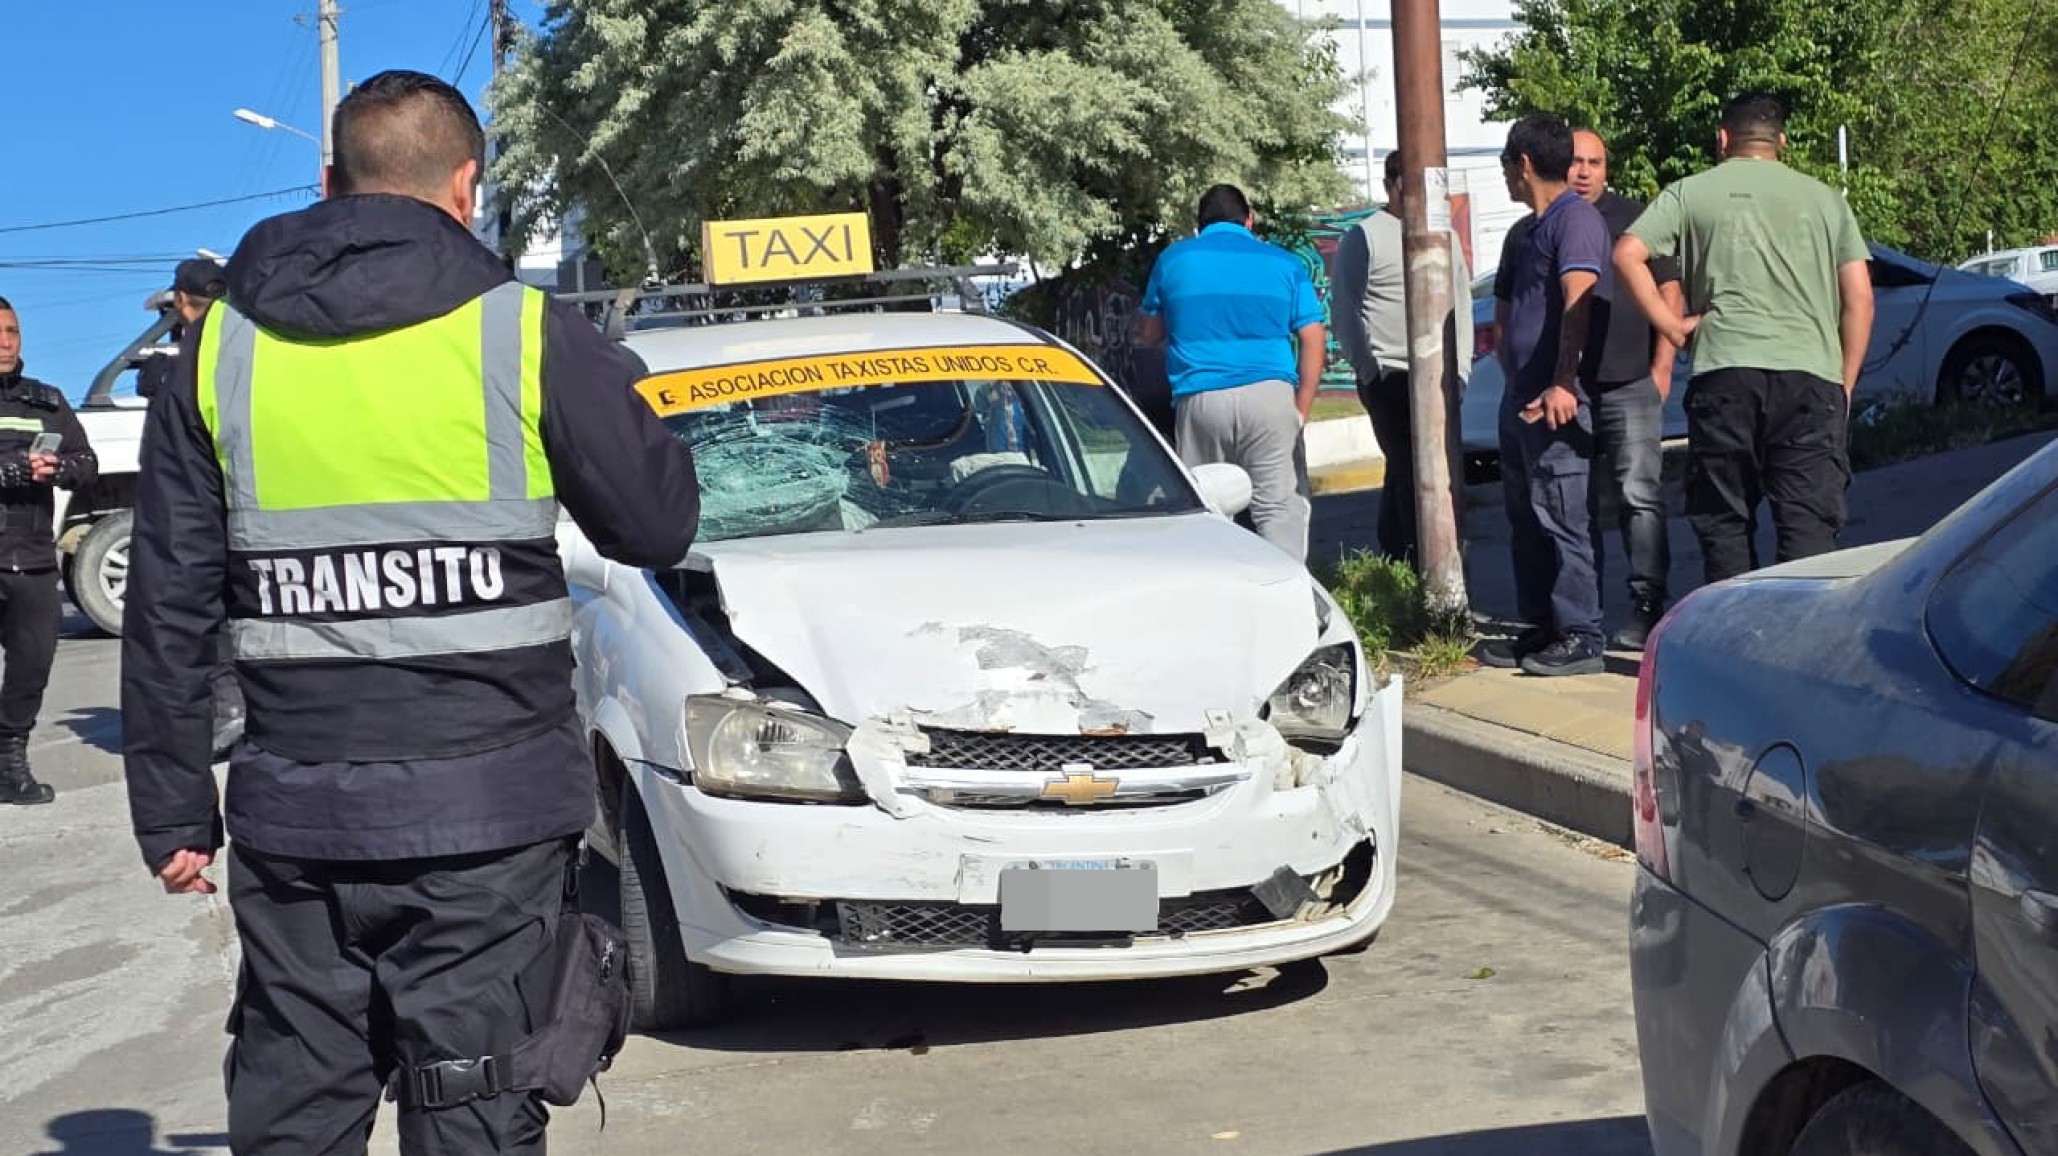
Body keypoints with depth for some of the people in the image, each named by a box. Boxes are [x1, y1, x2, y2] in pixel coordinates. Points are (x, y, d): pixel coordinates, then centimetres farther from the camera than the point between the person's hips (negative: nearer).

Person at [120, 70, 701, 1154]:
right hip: (485, 810, -3)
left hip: (294, 814, 3)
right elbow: (658, 524, 3)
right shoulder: (527, 335, -5)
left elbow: (168, 605, 6)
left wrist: (172, 809, 12)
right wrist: (605, 378, 19)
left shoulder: (221, 347, 6)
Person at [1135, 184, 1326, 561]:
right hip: (1269, 394, -1)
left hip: (1198, 399, 1)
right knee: (1280, 507, 0)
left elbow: (1148, 334, 21)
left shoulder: (1173, 260, 12)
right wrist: (1300, 411, 6)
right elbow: (1314, 341, 4)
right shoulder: (1284, 263, 11)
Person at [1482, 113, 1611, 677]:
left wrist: (1563, 384, -32)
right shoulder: (1534, 227, 21)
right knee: (1526, 519, 14)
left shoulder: (1576, 219, -11)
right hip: (1522, 399, 10)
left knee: (1564, 519, -8)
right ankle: (1541, 627, 22)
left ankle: (1581, 639, -5)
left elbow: (1577, 303, -23)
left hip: (1556, 403, -10)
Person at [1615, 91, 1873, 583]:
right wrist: (1845, 384, 14)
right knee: (1810, 523, -1)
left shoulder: (1690, 193, 11)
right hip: (1811, 375, 1)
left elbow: (1627, 253, -2)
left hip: (1723, 372, -1)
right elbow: (1859, 297, 10)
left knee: (1724, 522, 10)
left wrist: (1669, 325, 5)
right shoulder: (1823, 198, 15)